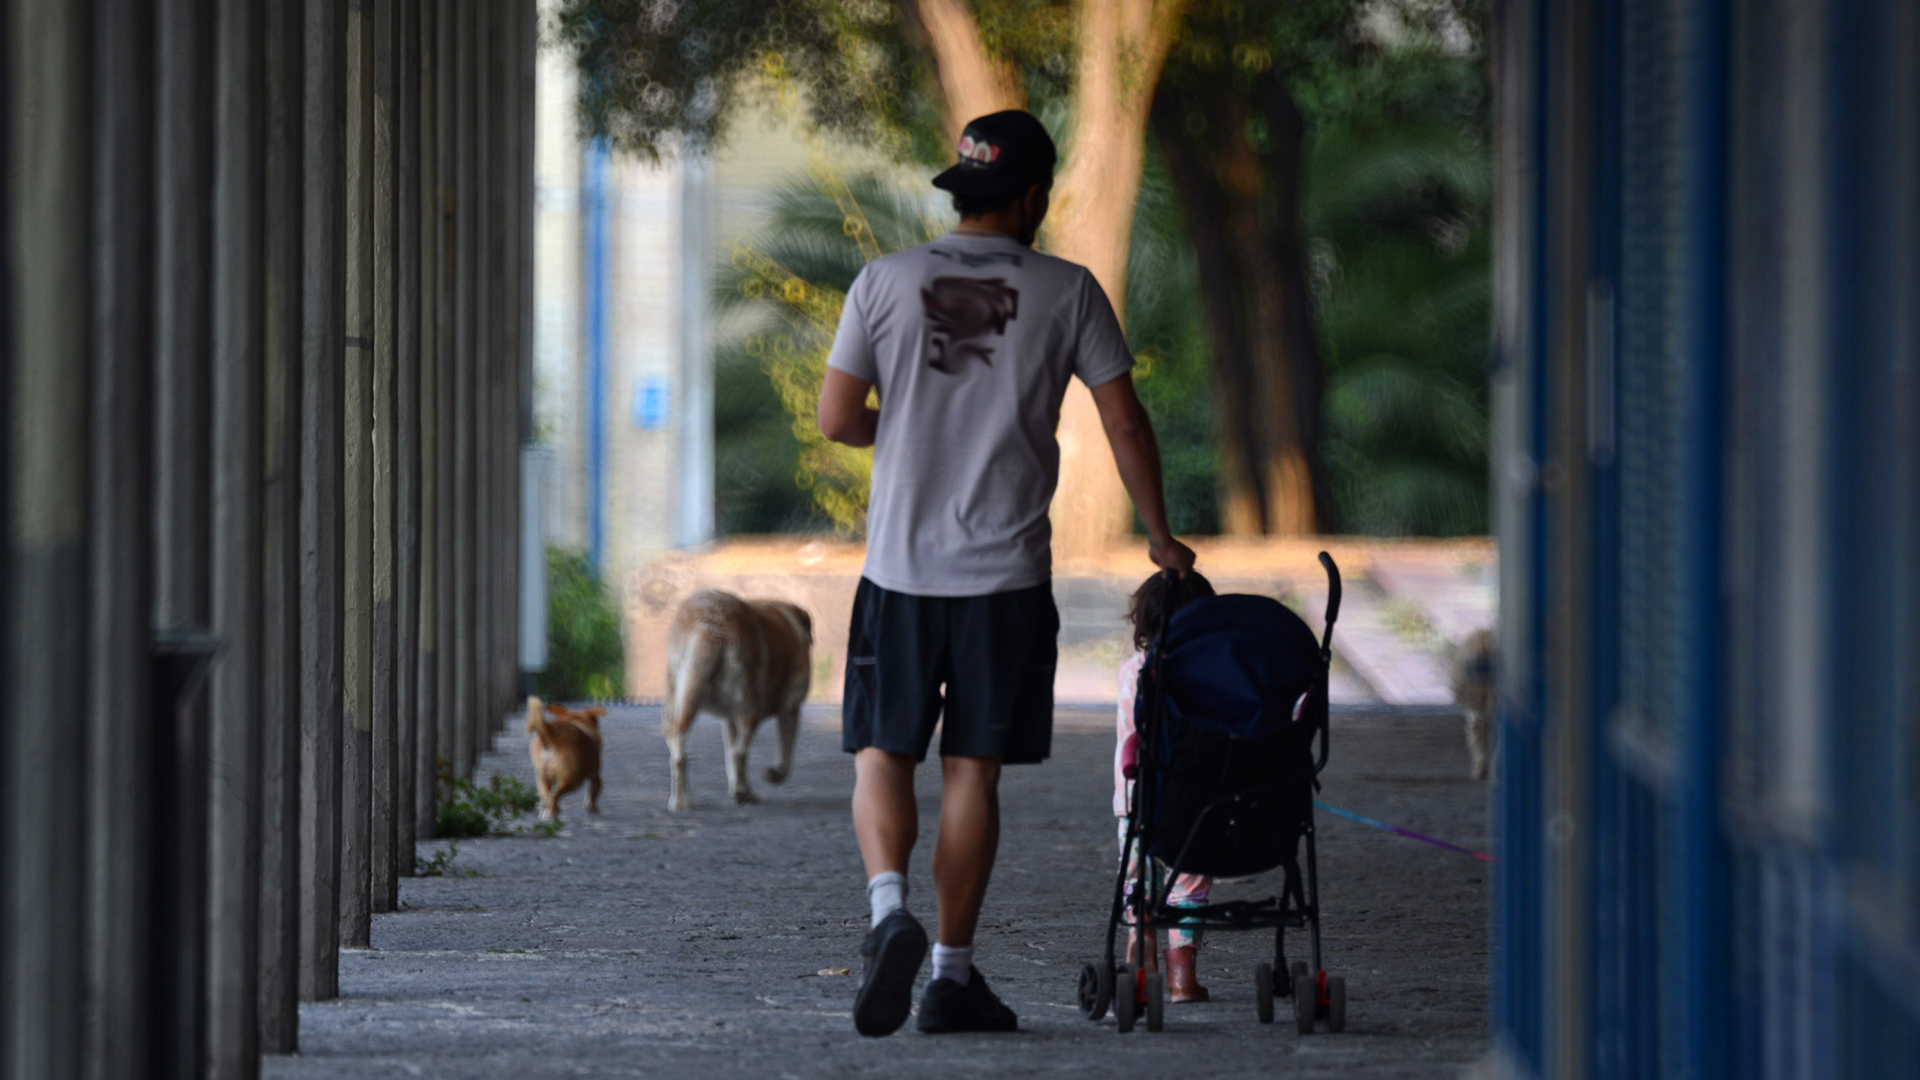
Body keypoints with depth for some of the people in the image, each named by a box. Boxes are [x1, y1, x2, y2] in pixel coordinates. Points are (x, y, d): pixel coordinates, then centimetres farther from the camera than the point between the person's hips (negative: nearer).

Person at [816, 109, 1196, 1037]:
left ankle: (889, 907, -19)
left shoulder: (885, 283, 0)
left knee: (882, 754, 7)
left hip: (901, 567, 0)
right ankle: (951, 976, 6)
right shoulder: (1066, 293, -1)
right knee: (972, 769, 5)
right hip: (1007, 575, 0)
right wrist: (1159, 537, 13)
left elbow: (836, 419, 0)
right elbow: (1124, 422, 1)